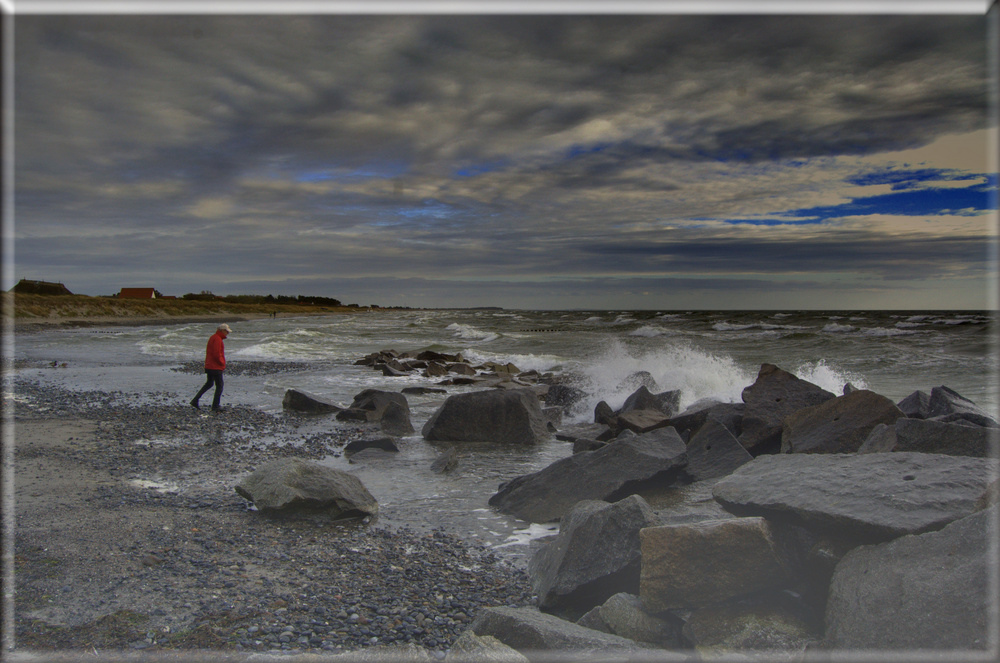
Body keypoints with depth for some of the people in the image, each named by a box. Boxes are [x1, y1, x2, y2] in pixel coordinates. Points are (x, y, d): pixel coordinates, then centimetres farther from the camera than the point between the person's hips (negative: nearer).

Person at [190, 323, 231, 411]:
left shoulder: (212, 337, 14)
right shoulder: (217, 339, -18)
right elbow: (217, 354, -24)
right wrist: (222, 363, -10)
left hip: (209, 366, 10)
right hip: (216, 367, -10)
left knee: (209, 383, 20)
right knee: (219, 385, 1)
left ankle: (195, 400, 16)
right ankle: (215, 405, 5)